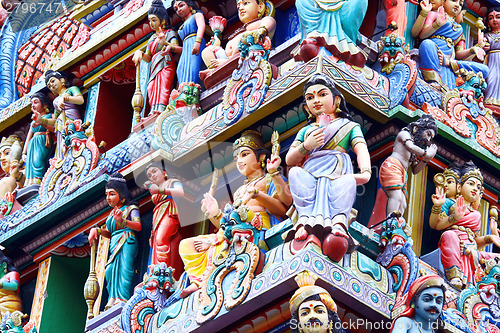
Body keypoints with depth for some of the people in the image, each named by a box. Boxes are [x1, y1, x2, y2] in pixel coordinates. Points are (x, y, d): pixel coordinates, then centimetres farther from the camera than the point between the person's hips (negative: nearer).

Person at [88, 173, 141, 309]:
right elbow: (109, 233, 24)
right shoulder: (113, 212, 25)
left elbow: (138, 226, -15)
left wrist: (122, 221, -32)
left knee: (123, 268, -21)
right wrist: (97, 230, 4)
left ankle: (122, 299, -28)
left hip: (126, 243, -7)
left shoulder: (131, 208, 2)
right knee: (110, 270, -10)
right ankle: (113, 299, -17)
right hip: (115, 244, 7)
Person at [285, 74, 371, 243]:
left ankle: (339, 222, -66)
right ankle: (306, 218, -56)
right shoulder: (305, 131, 35)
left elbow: (361, 149, 4)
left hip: (338, 173, -2)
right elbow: (289, 160, 21)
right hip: (310, 173, 2)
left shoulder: (350, 126, 26)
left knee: (348, 182, -40)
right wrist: (306, 146, -2)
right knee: (295, 172, -35)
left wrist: (366, 172, -19)